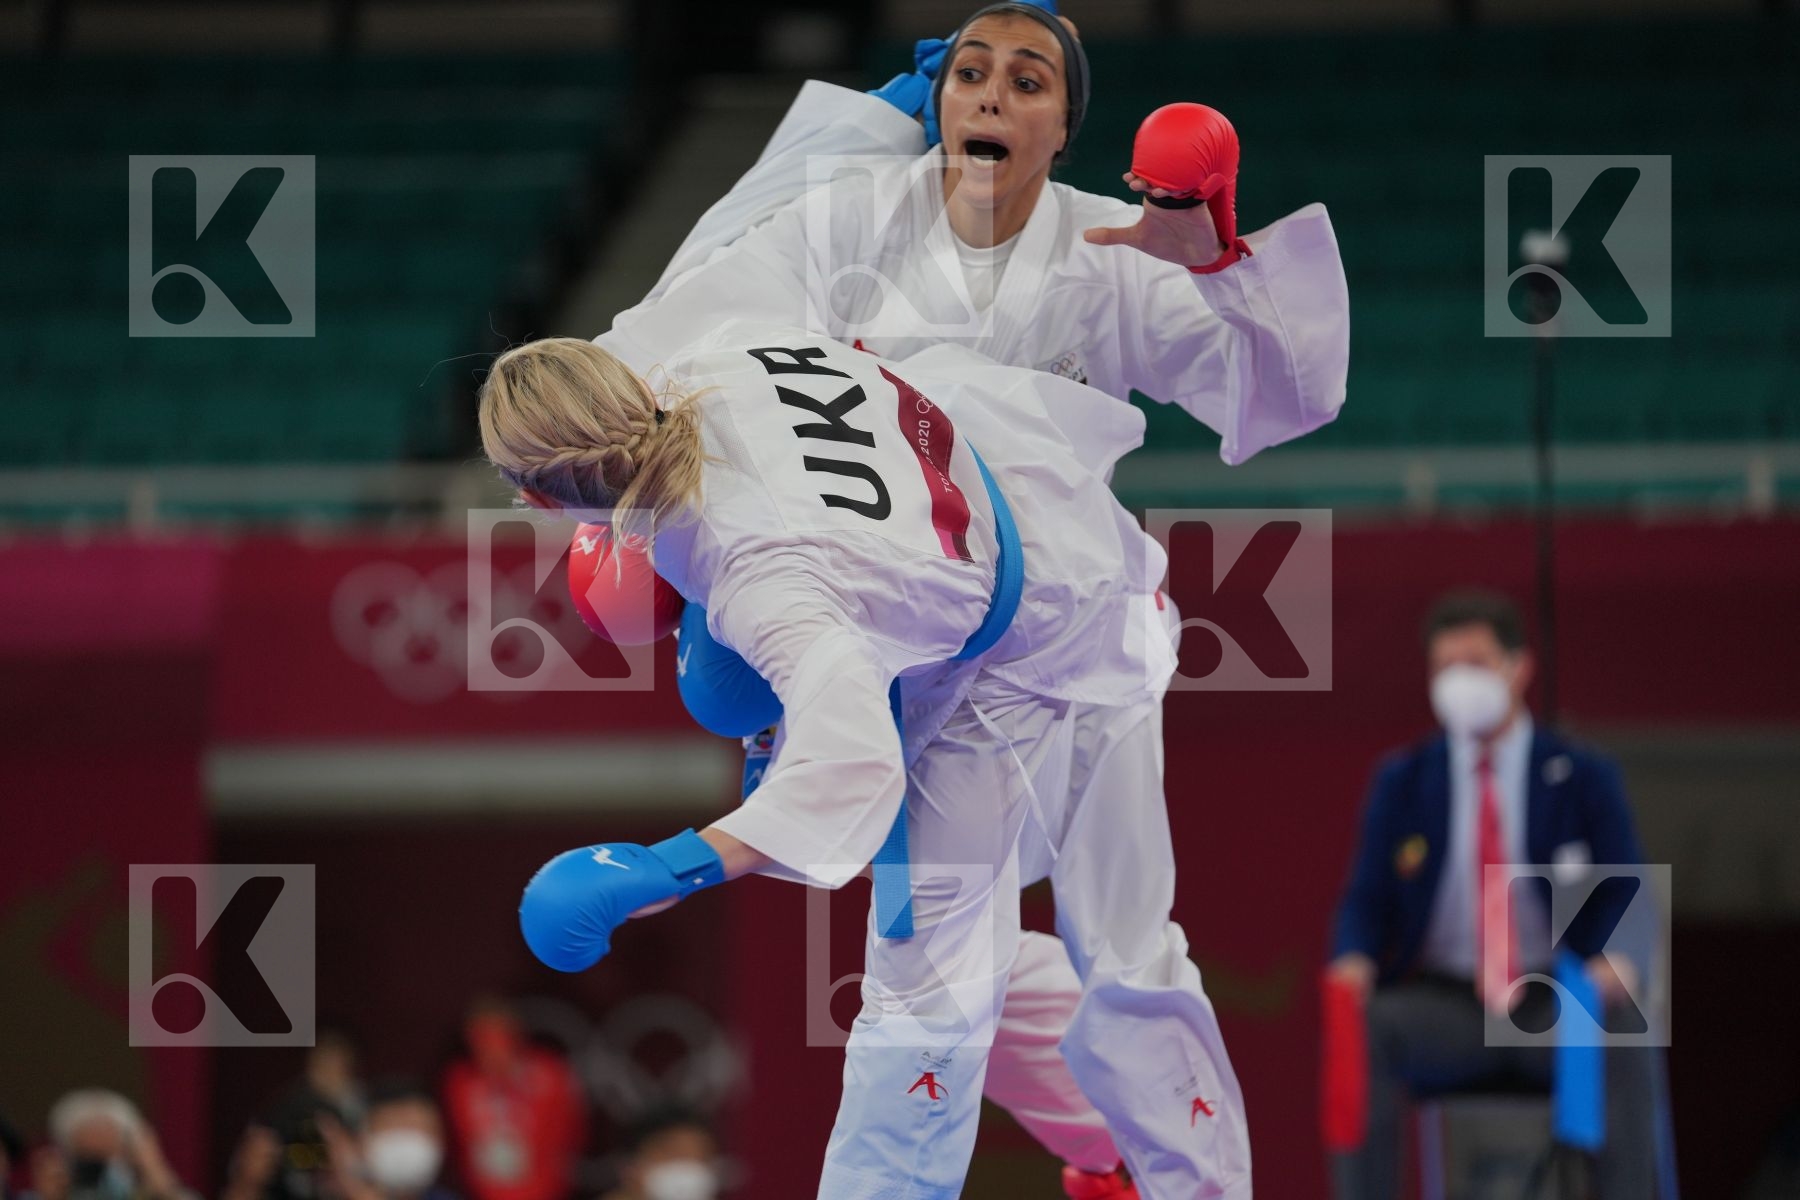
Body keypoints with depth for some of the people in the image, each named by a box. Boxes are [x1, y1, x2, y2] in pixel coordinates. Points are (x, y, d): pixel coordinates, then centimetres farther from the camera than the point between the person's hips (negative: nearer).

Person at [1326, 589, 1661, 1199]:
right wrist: (1354, 959, -18)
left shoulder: (1583, 778, 5)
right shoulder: (1401, 781, 10)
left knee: (1623, 1039, -35)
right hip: (1444, 1006, 1)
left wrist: (1615, 961, -23)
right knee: (1362, 1031, -31)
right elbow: (1366, 901, 7)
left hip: (1557, 1007, -1)